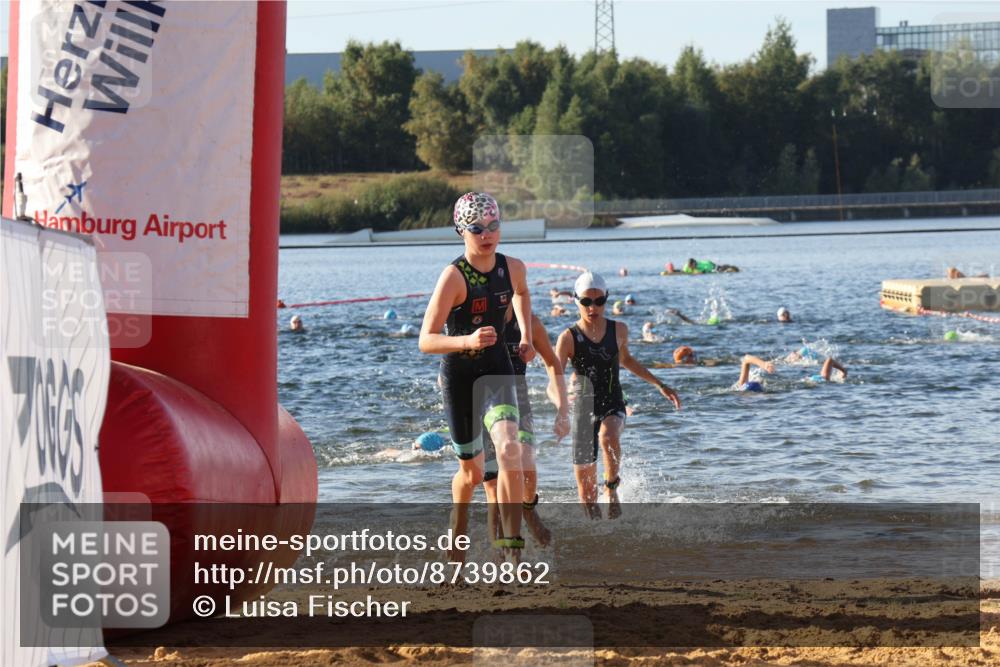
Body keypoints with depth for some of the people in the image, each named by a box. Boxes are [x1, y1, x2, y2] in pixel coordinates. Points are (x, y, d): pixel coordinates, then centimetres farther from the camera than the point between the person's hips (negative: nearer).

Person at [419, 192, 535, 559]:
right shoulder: (454, 276, -19)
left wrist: (526, 335, 12)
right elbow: (426, 341, -22)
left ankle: (513, 547, -25)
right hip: (458, 374, -2)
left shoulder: (513, 267, -4)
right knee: (471, 470, 11)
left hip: (496, 370, 2)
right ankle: (457, 530, 45)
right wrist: (467, 341, -38)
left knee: (508, 448, -24)